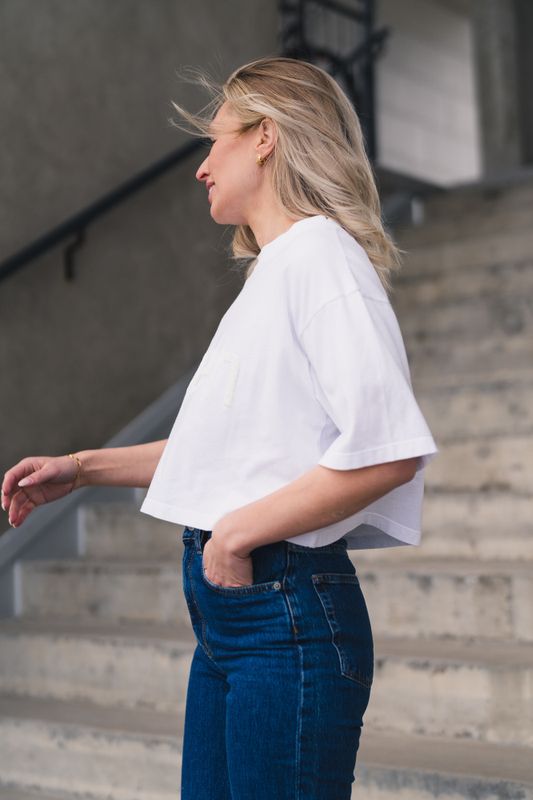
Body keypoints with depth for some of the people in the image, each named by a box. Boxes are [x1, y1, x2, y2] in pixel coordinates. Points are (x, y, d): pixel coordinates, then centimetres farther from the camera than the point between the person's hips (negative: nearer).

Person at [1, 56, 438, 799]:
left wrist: (238, 532, -17)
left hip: (290, 606, -9)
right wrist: (83, 468, 19)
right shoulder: (270, 273, 17)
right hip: (227, 609, 9)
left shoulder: (319, 253, -12)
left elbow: (390, 450, -24)